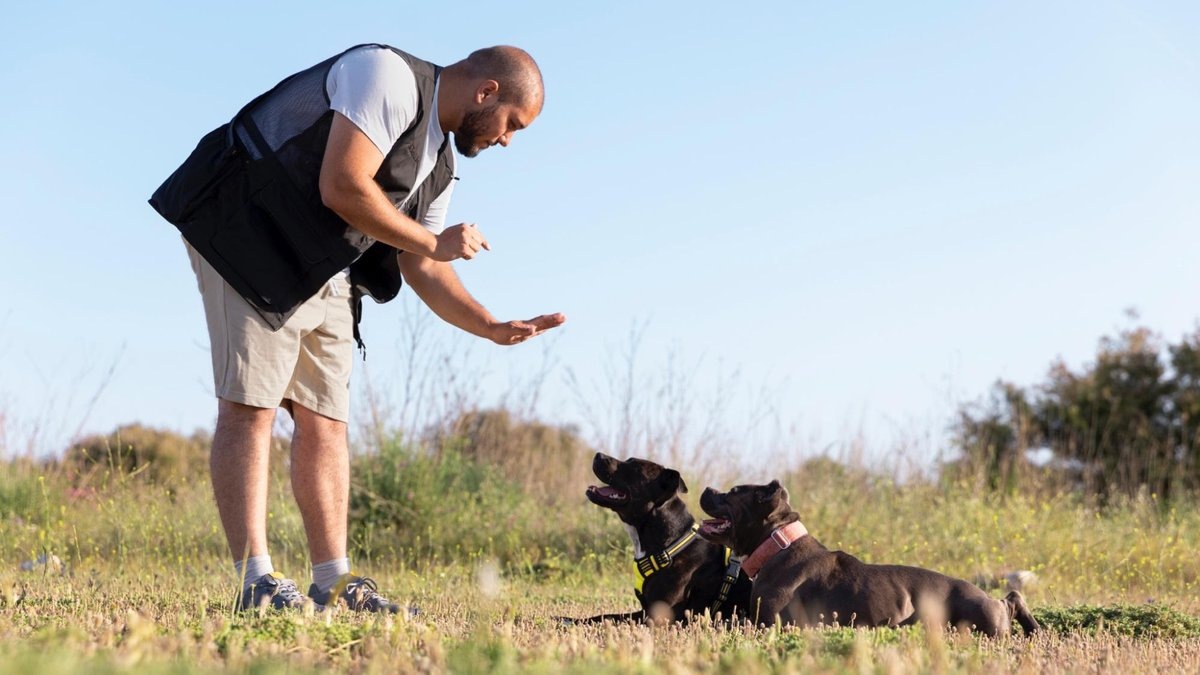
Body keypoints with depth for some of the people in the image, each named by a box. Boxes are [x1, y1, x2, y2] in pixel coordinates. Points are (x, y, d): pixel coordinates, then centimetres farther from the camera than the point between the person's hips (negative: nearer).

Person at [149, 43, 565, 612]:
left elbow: (422, 271, 18)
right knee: (250, 405, -12)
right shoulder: (389, 75, -13)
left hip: (326, 274, 10)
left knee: (325, 420, 6)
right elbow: (342, 187, -23)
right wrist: (432, 242, -12)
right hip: (250, 237, -10)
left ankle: (333, 583, 9)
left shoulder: (439, 165, 15)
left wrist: (495, 329, 5)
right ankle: (256, 582, -14)